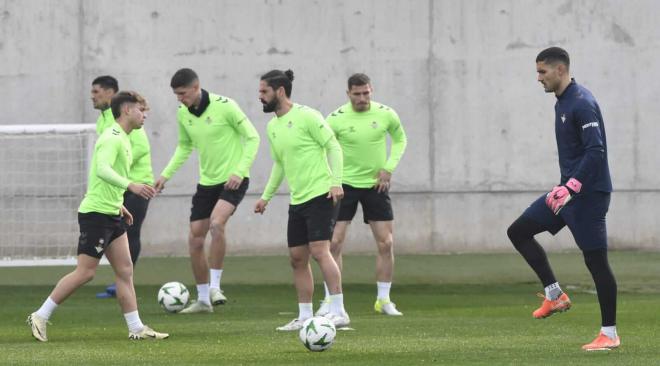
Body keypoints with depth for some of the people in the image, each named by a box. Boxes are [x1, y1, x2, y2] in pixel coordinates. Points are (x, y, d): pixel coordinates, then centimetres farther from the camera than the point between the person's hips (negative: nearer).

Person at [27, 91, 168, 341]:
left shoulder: (122, 139, 17)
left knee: (125, 270, 5)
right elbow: (102, 170, -31)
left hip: (110, 215, 10)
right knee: (85, 272, -8)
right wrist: (130, 186, -42)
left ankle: (136, 328, 4)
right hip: (96, 214, -10)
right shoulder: (113, 138, -15)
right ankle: (40, 317, -1)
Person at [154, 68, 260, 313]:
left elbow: (252, 138, -12)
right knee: (195, 240, 4)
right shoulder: (183, 113, 2)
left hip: (232, 180, -7)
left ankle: (215, 286, -19)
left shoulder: (224, 106, -17)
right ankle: (203, 299, 18)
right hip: (207, 182, 7)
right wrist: (166, 174, 8)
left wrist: (240, 171, -21)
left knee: (216, 223, -30)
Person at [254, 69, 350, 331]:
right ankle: (305, 316, 12)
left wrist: (336, 182, -20)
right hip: (297, 201, 8)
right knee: (297, 258, 6)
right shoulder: (272, 127, 14)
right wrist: (266, 196, 23)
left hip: (321, 195, -8)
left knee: (319, 250, -17)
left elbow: (333, 147, -11)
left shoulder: (306, 116, -10)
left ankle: (339, 311, -16)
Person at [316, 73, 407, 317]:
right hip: (345, 184, -2)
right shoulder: (336, 119, -13)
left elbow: (400, 139, 10)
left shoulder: (386, 114, -8)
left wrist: (389, 168, -3)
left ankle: (384, 300, 11)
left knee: (385, 243, -1)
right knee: (334, 243, -8)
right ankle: (330, 301, 0)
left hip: (376, 184, 2)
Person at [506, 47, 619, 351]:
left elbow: (596, 151, -25)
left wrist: (570, 188, -27)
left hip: (588, 193, -10)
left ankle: (609, 334, 1)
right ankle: (555, 295, 9)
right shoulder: (562, 103, 13)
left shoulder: (582, 103, -17)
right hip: (569, 190, 10)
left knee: (595, 258, -5)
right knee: (518, 231, 7)